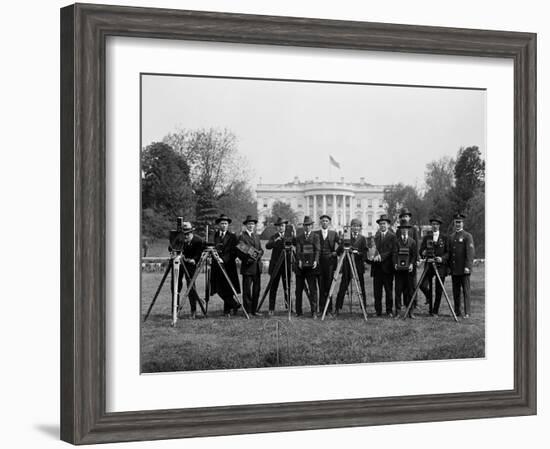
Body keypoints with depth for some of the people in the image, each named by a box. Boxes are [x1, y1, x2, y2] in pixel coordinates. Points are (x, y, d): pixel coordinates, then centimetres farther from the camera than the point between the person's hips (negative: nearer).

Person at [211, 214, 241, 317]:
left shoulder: (232, 236, -1)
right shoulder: (215, 235, 13)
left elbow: (234, 252, -8)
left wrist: (224, 259, -18)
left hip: (228, 265, -4)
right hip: (217, 265, 4)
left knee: (227, 289, -4)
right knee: (219, 289, -1)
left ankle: (227, 310, 5)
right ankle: (234, 304, 13)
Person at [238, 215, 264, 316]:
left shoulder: (256, 236, 18)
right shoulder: (242, 236, -4)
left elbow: (261, 250, 16)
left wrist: (258, 254, -6)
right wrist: (247, 259, -20)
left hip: (257, 266, 7)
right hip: (247, 266, -7)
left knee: (256, 289, 7)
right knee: (247, 290, -3)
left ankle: (254, 310, 14)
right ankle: (247, 311, 2)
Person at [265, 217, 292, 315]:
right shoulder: (274, 237, 5)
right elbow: (267, 246, -13)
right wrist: (275, 240, -28)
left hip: (286, 265, 1)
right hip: (275, 266, -1)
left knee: (287, 287, 3)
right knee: (273, 288, -1)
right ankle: (271, 309, 2)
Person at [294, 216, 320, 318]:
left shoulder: (315, 236, 8)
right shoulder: (299, 237, 13)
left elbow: (317, 249, -2)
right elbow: (298, 250, 3)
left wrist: (315, 261, -16)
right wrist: (299, 261, -12)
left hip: (311, 266, -2)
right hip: (300, 267, 2)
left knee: (313, 289, -6)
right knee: (298, 289, 5)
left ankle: (314, 312, -5)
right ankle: (298, 311, 12)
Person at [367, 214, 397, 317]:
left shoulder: (392, 236, 1)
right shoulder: (376, 236, 13)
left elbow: (391, 251, -8)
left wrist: (381, 256, -20)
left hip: (387, 267, -3)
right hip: (377, 267, 3)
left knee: (389, 290, 1)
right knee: (377, 290, 2)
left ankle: (389, 310, 7)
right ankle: (378, 311, 7)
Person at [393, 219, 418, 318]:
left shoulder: (412, 241, 11)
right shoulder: (396, 240, 6)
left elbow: (415, 254, 8)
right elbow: (394, 253, -1)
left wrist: (412, 264, -8)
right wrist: (395, 264, -15)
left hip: (409, 269, 1)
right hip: (399, 269, -1)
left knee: (410, 290, 2)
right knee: (398, 289, -2)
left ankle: (410, 311, 6)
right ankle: (397, 310, 2)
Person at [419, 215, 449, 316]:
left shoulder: (444, 238, 7)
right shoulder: (426, 238, 11)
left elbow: (448, 253, 3)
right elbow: (421, 251, 6)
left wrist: (442, 258, -16)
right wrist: (423, 253, -18)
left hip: (441, 266, -1)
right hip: (429, 265, 1)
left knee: (439, 290, -1)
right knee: (423, 286, -16)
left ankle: (435, 311, 10)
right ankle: (429, 298, 14)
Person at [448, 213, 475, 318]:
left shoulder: (467, 236, -3)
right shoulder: (451, 237, 16)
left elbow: (470, 253, -10)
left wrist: (467, 267, -17)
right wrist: (449, 267, 13)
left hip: (464, 270, -6)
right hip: (454, 270, 6)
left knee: (466, 291, -5)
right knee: (455, 292, 7)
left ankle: (467, 312, -5)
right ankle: (457, 312, 13)